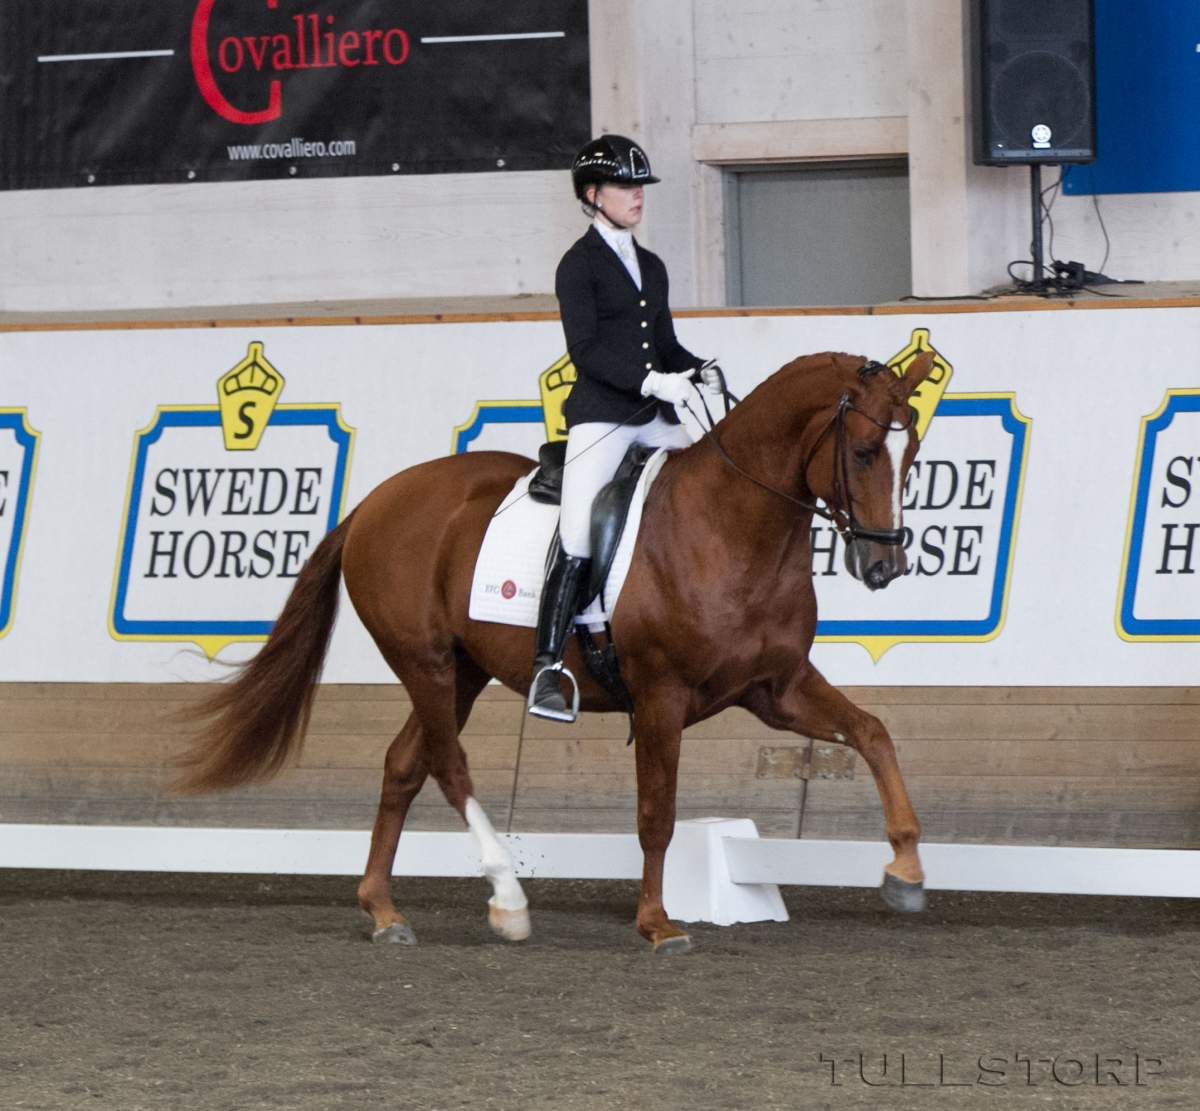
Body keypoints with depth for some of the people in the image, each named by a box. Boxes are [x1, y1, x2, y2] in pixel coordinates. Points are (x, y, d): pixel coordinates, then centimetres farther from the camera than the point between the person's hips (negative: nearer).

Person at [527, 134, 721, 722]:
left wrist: (699, 371, 2)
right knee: (577, 545, -16)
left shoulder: (651, 266, 20)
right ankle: (546, 673, -16)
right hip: (600, 416, -7)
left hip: (655, 418, 7)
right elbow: (586, 349, -12)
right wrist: (651, 381, -22)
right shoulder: (578, 265, -2)